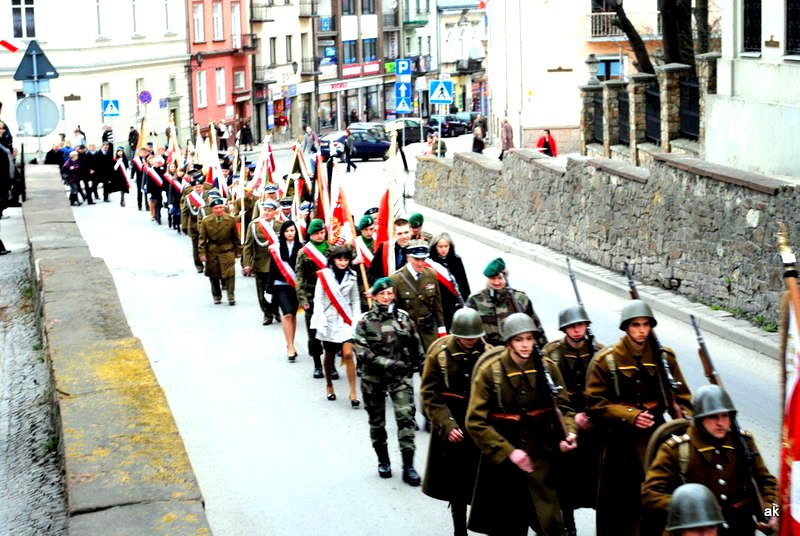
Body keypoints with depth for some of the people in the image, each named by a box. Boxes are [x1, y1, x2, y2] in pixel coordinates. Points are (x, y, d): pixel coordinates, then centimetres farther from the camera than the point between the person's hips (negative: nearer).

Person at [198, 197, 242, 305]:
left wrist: (238, 250, 10)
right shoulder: (206, 221, -3)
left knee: (229, 274, -9)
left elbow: (235, 237, 8)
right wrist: (201, 253, -5)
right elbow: (202, 238, 1)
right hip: (212, 252, 1)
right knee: (214, 276, 8)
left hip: (227, 250, -1)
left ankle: (231, 296, -1)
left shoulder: (230, 220, -1)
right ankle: (216, 296, 22)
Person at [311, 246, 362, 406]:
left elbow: (355, 300, 8)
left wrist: (356, 320, -2)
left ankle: (353, 393, -11)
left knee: (348, 354, -12)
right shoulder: (324, 275, -4)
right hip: (329, 320, -1)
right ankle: (329, 385, 34)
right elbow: (318, 300, -4)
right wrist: (321, 321, -11)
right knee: (330, 355, 11)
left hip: (346, 320, 1)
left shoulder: (351, 277, 4)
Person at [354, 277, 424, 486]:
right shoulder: (365, 321, -5)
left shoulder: (403, 317, 1)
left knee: (406, 417, -12)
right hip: (373, 377, 0)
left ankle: (408, 466, -9)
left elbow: (415, 345, 10)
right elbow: (361, 351, -13)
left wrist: (412, 365, 3)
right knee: (377, 421, 12)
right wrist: (387, 363, -20)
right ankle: (383, 461, 31)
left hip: (400, 376, 0)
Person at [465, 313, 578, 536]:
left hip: (541, 456, 2)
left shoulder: (547, 368, 0)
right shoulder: (489, 371, -9)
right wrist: (508, 452, -17)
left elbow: (562, 407, 6)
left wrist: (568, 433, -15)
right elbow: (476, 422, -11)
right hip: (502, 459, -2)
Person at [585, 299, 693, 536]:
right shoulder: (605, 360, -6)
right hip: (620, 439, -2)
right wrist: (630, 416, -19)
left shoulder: (664, 357, 3)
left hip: (655, 433, 2)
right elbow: (595, 403, -8)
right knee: (616, 501, 6)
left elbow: (680, 396, 5)